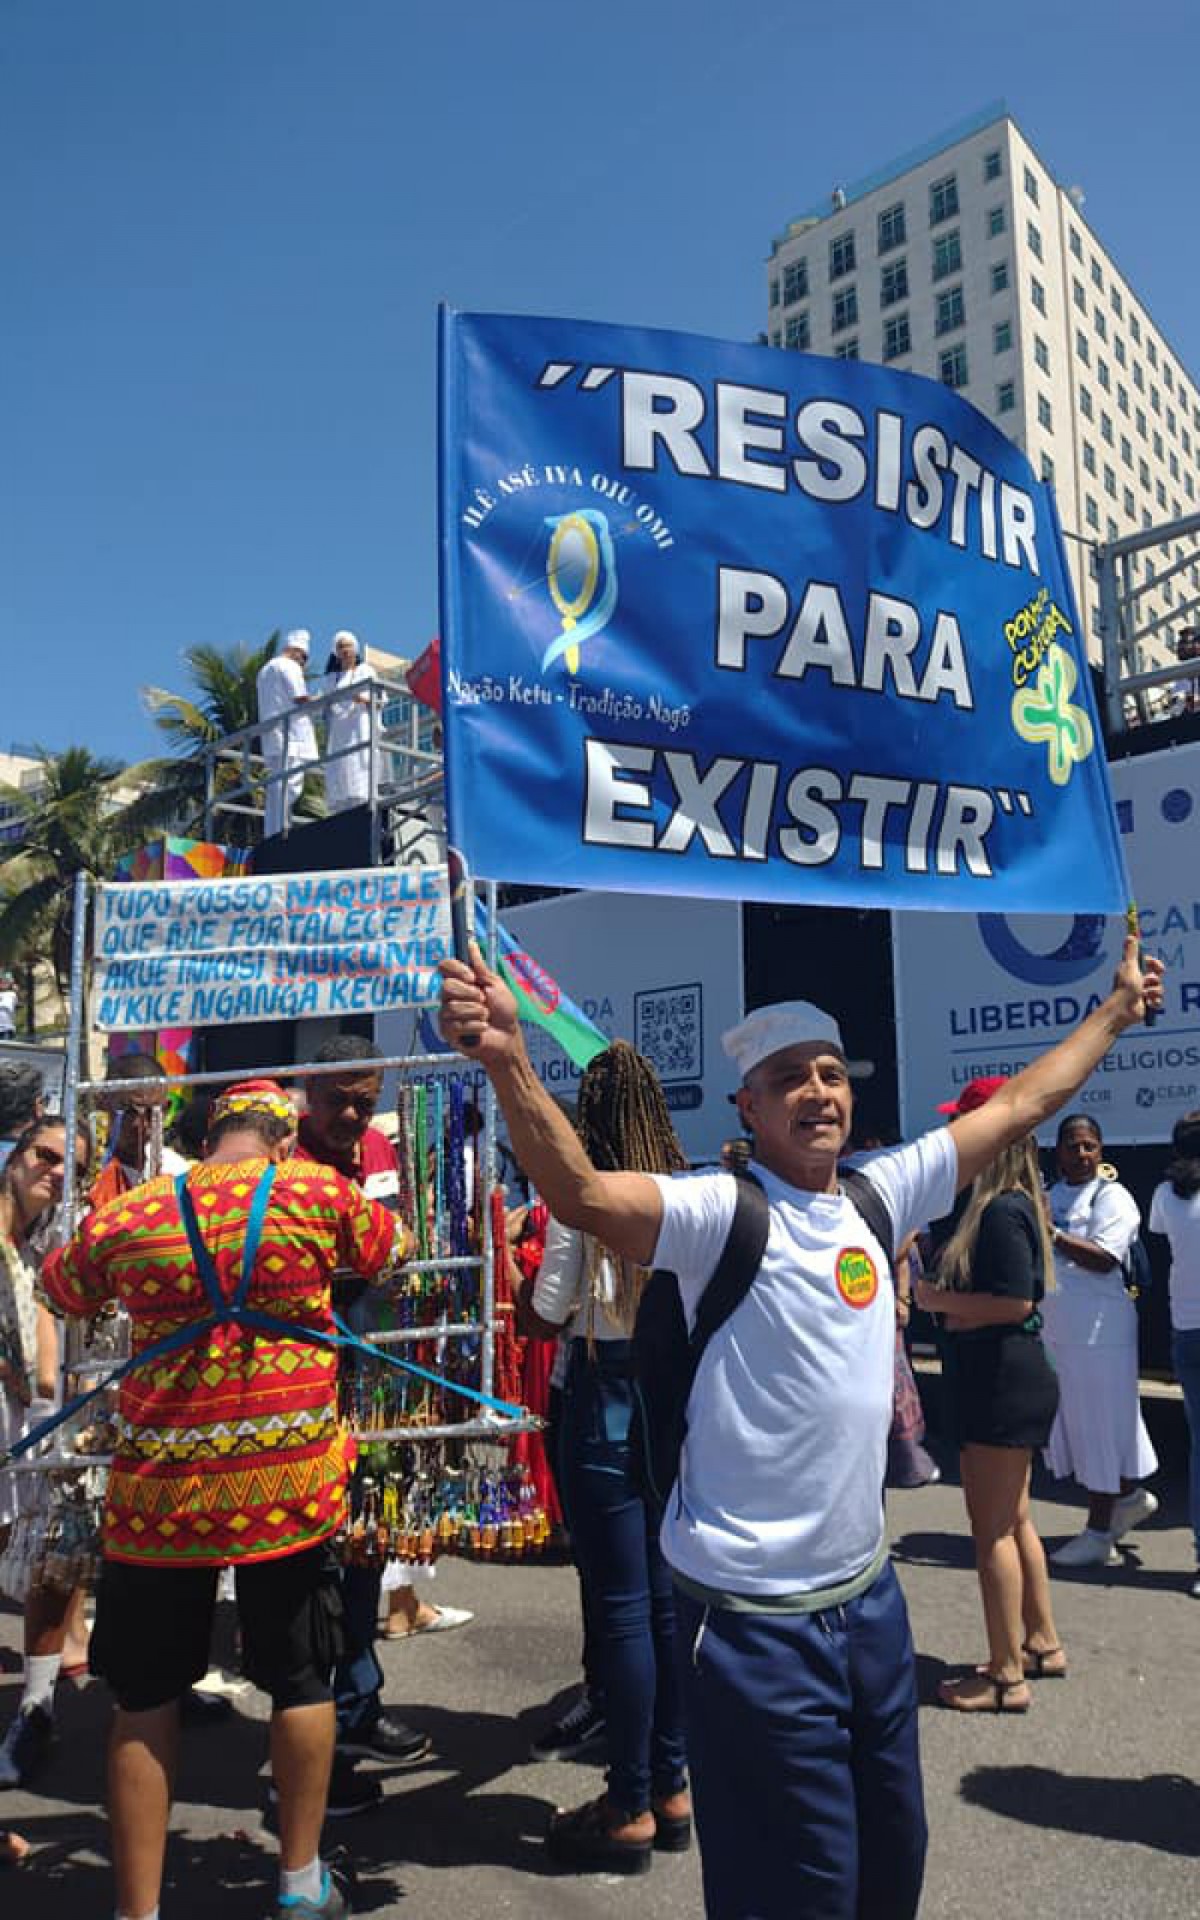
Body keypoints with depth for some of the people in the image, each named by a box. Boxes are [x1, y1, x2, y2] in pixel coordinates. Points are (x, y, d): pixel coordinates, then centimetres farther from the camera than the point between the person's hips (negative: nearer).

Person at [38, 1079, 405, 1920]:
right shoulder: (318, 1193, -5)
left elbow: (61, 1289, 20)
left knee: (146, 1697, 15)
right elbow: (393, 1248, 14)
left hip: (161, 1485, 1)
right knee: (302, 1680, 18)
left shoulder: (127, 1215, 0)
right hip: (291, 1479, 0)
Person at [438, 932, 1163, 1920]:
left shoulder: (878, 1197, 2)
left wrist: (1118, 1007, 20)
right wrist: (509, 1058, -50)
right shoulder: (722, 1211, -17)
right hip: (757, 1622, -7)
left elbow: (1015, 1107, 12)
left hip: (870, 1596, 7)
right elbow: (582, 1193, -35)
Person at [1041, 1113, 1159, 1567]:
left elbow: (1104, 1259, -20)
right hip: (1055, 1330, 7)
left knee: (1098, 1426, 1)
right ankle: (1131, 1496, 34)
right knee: (1072, 1424, 14)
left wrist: (1052, 1232, -23)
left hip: (1098, 1332, -7)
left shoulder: (1112, 1197, -8)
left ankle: (1099, 1533, 12)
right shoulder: (1049, 1195, 14)